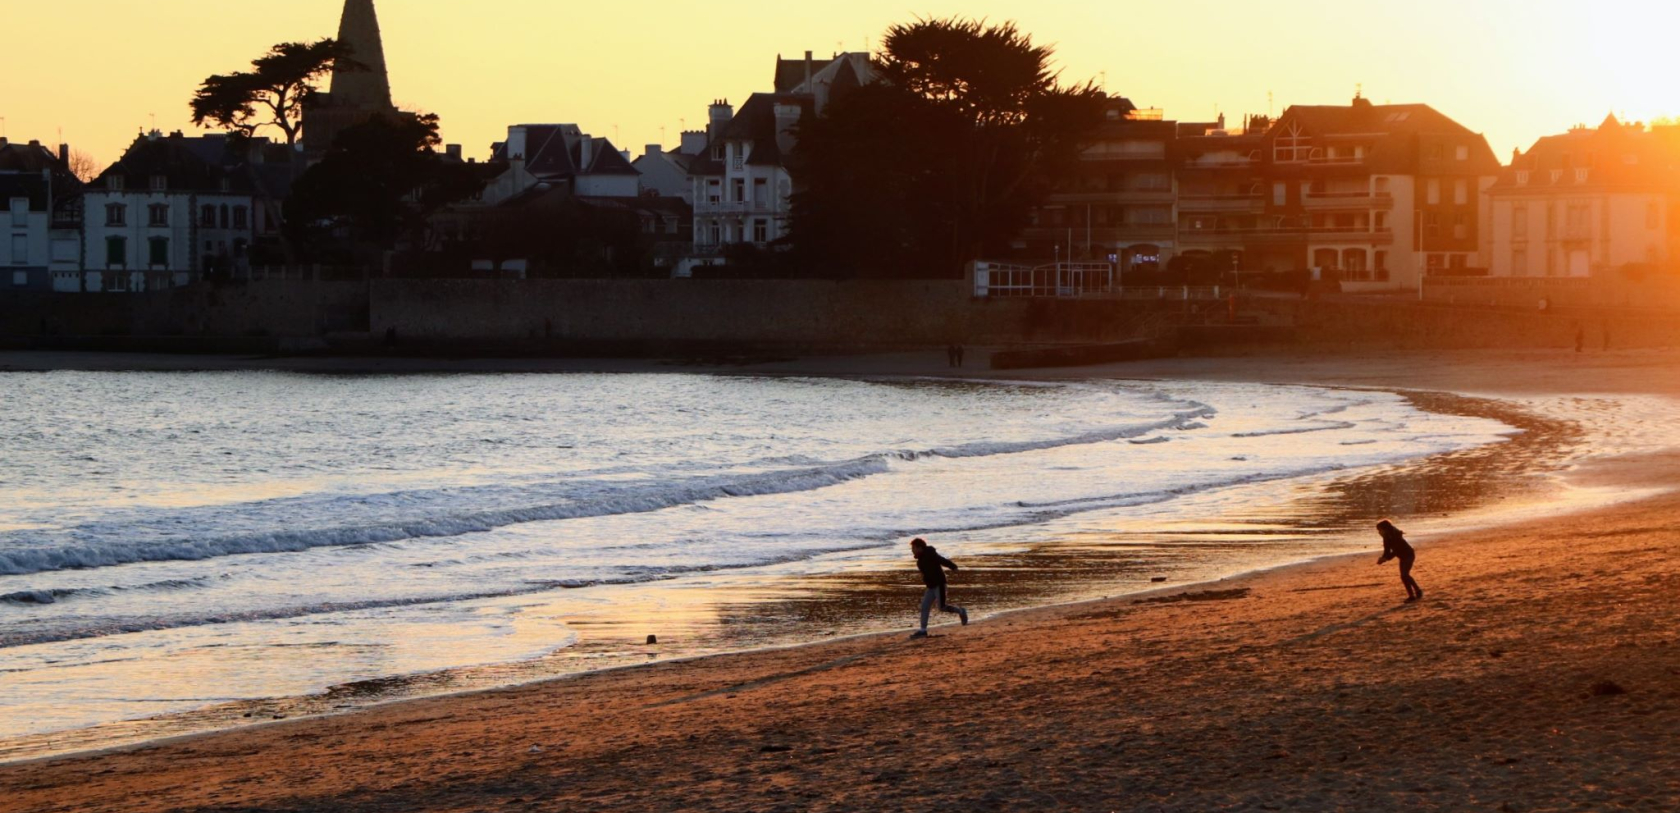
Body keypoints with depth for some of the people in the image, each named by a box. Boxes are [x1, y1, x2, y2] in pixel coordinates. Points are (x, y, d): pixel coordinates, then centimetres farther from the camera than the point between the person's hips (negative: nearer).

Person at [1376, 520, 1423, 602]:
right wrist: (1383, 558, -18)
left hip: (1409, 555, -9)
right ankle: (1411, 595, 14)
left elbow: (1396, 551, -30)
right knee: (1403, 576, 7)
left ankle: (1417, 590, -9)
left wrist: (1386, 558, -33)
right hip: (1403, 557, 9)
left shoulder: (1395, 536, -27)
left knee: (1405, 575, -19)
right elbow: (1387, 550, 0)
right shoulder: (1387, 538, -2)